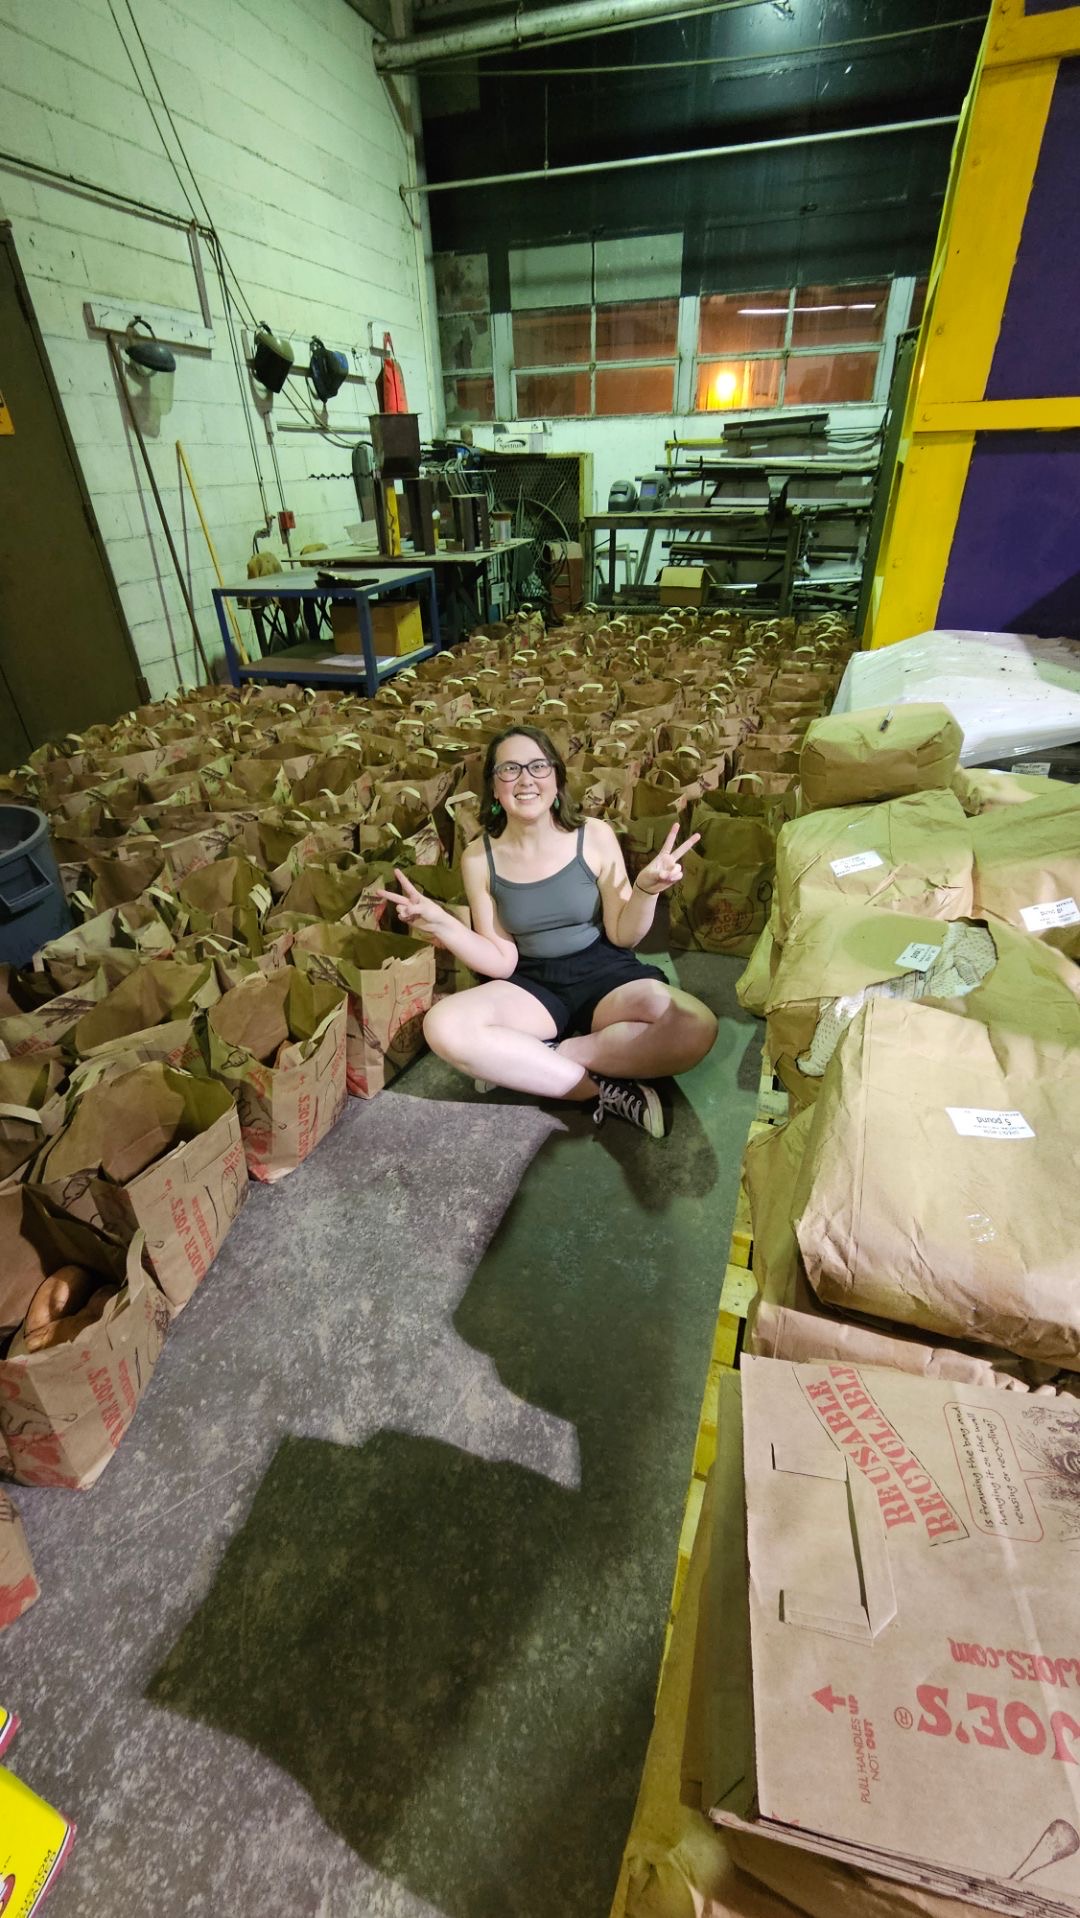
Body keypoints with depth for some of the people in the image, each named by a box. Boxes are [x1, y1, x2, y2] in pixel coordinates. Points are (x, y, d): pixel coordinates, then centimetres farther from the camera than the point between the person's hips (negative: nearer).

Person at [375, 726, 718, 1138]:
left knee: (696, 1028, -30)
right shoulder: (479, 858, -3)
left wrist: (647, 889, -21)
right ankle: (608, 1088, -21)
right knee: (443, 1027, -29)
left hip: (607, 976, 0)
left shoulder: (595, 835, -7)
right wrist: (439, 922, -18)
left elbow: (623, 936, -1)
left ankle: (542, 1054, -15)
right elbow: (502, 963, -3)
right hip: (533, 987, 1)